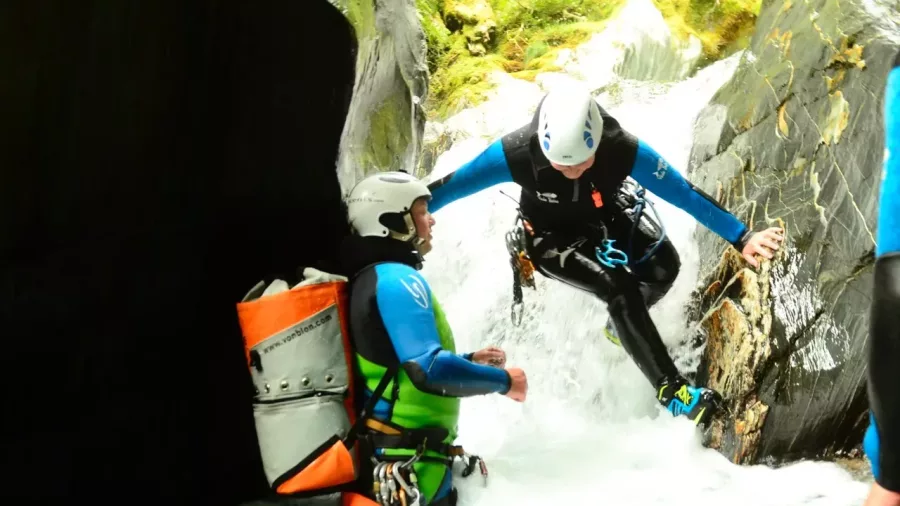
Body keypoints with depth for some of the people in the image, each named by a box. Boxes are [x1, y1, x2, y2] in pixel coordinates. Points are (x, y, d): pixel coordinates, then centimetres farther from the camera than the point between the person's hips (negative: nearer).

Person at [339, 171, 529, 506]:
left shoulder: (370, 278, 13)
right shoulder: (396, 279, -17)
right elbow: (429, 370, -27)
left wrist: (470, 360, 18)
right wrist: (502, 380, -14)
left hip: (387, 453, 10)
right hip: (412, 465, -10)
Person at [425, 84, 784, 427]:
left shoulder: (624, 150, -32)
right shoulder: (516, 153, -36)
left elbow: (686, 195, -24)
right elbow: (449, 187, -25)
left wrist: (742, 238, -23)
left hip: (607, 218, 3)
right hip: (550, 236, -3)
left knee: (662, 267, -21)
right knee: (620, 288, -26)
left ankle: (620, 325, 12)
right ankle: (670, 390, -16)